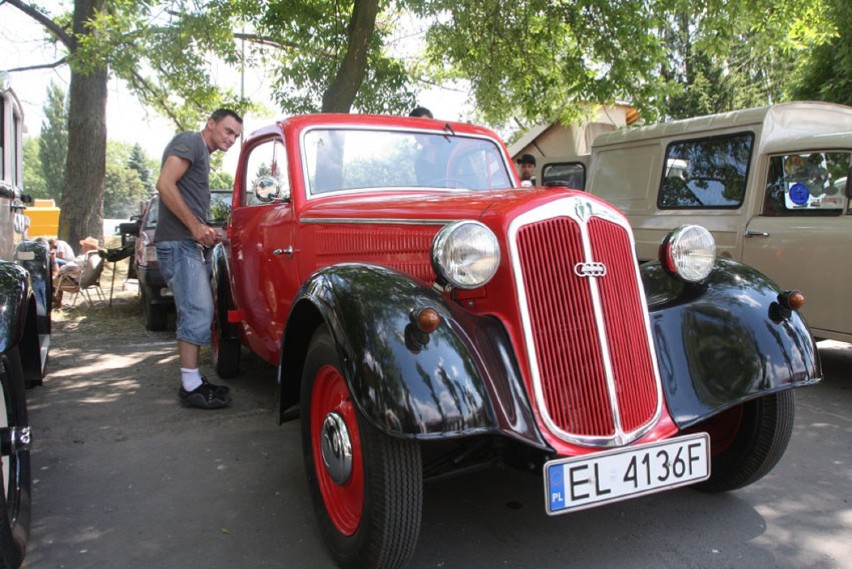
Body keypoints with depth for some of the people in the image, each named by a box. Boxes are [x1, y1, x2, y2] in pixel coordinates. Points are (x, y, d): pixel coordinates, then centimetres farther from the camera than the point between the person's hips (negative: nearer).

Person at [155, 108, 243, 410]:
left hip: (193, 244, 10)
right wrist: (196, 226, -20)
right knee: (197, 311, -13)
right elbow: (165, 184, -19)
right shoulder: (189, 142, -6)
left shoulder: (202, 154, 23)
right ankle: (191, 387, -9)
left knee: (196, 312, 11)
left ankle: (193, 379, 18)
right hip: (179, 243, -10)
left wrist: (204, 232, 13)